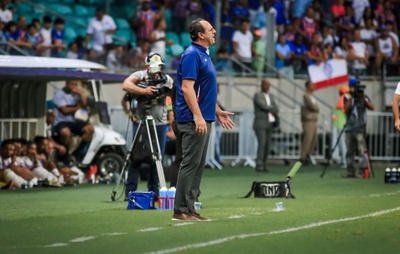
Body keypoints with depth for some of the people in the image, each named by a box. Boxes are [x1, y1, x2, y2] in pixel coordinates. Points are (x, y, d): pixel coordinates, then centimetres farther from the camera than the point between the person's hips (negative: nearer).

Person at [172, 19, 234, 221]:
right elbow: (187, 87, -20)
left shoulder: (203, 55, 17)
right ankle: (180, 210, -8)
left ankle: (189, 209, 12)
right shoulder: (191, 55, -13)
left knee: (198, 166, 9)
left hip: (203, 120, 10)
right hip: (193, 120, -10)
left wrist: (218, 112, 25)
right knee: (190, 164, -9)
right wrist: (198, 116, -25)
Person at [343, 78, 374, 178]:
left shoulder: (364, 97, 4)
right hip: (349, 127, 4)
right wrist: (350, 98, -15)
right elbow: (346, 109, -7)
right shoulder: (347, 98, 9)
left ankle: (363, 170, -15)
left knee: (362, 150, -13)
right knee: (350, 151, 7)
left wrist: (364, 98, -18)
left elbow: (372, 107, -9)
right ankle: (350, 172, 12)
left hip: (360, 128, -4)